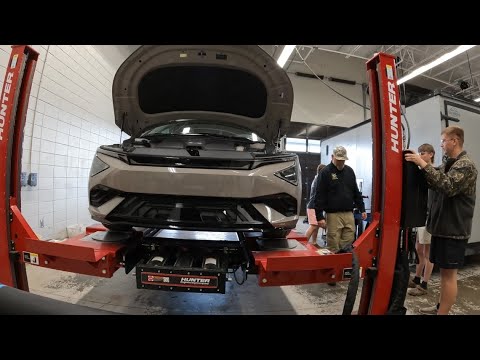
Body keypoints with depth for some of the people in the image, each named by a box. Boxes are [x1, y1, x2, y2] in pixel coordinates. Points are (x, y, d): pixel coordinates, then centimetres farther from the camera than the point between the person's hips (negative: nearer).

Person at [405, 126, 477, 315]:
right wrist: (418, 165, 2)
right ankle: (441, 306, 29)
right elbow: (434, 183, 15)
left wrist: (424, 164, -27)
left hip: (454, 229, -8)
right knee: (444, 271, 17)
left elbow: (448, 186, -28)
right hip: (443, 225, 8)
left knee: (449, 273, 0)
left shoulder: (465, 165, -13)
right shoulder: (448, 163, 14)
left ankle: (443, 313, 9)